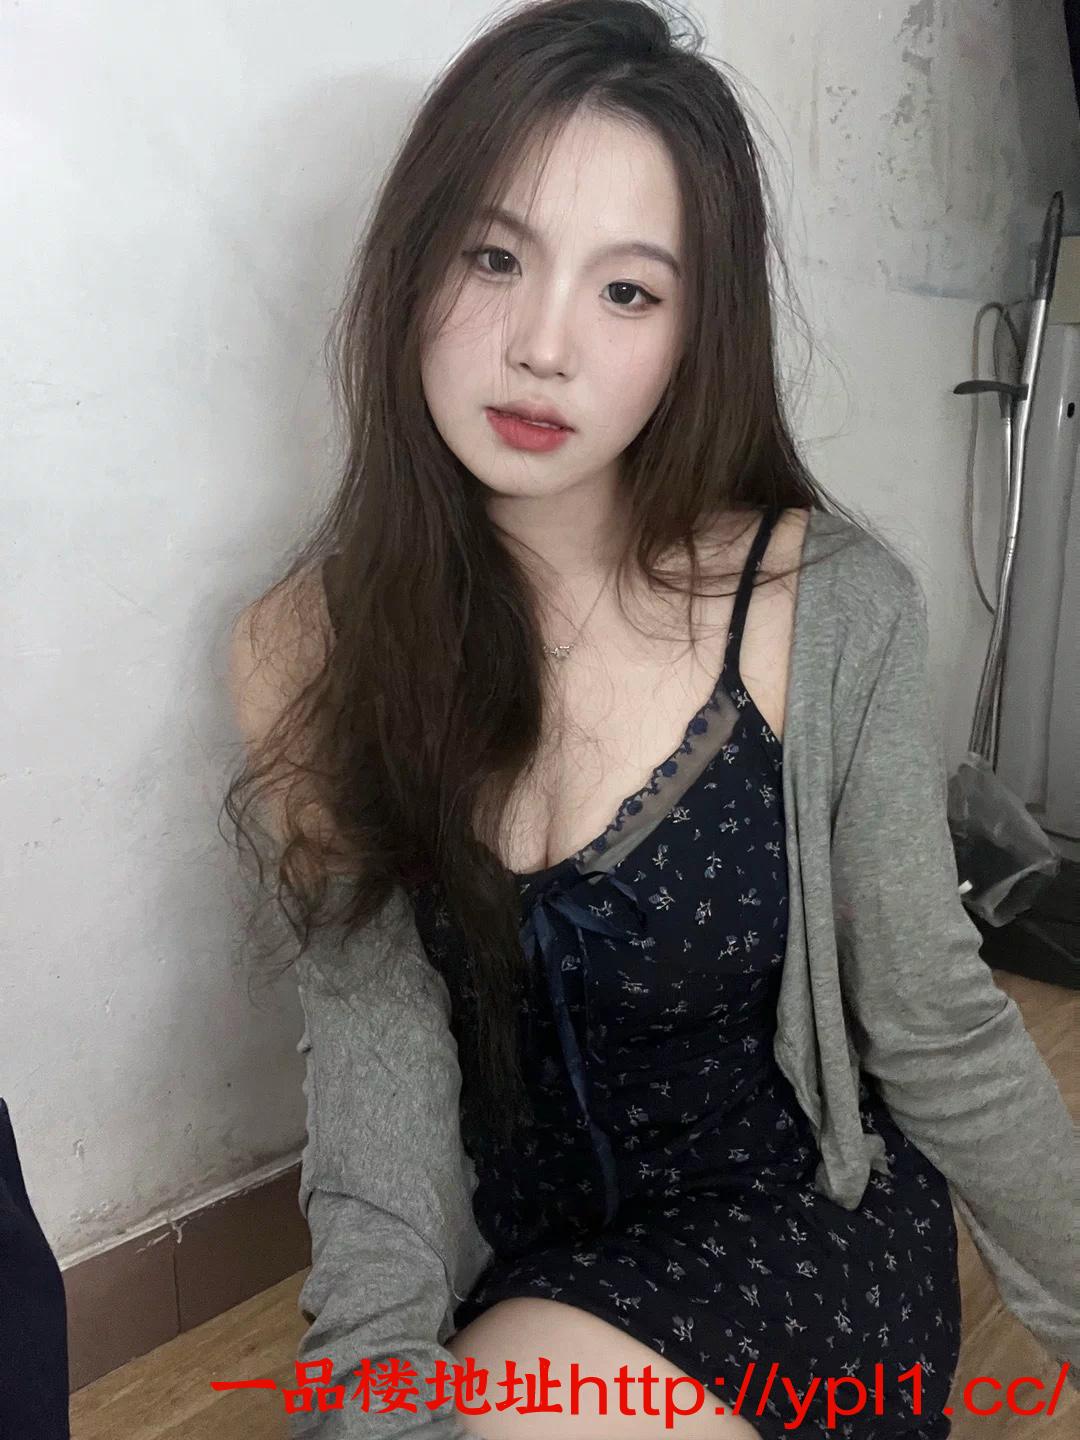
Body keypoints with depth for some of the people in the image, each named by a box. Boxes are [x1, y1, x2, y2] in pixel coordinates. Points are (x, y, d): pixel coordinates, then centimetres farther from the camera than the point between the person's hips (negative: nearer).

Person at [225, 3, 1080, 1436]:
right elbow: (369, 1049, -11)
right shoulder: (307, 649, -10)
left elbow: (936, 1032, -8)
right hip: (511, 1267, 3)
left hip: (801, 1217, -2)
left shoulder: (835, 608, -17)